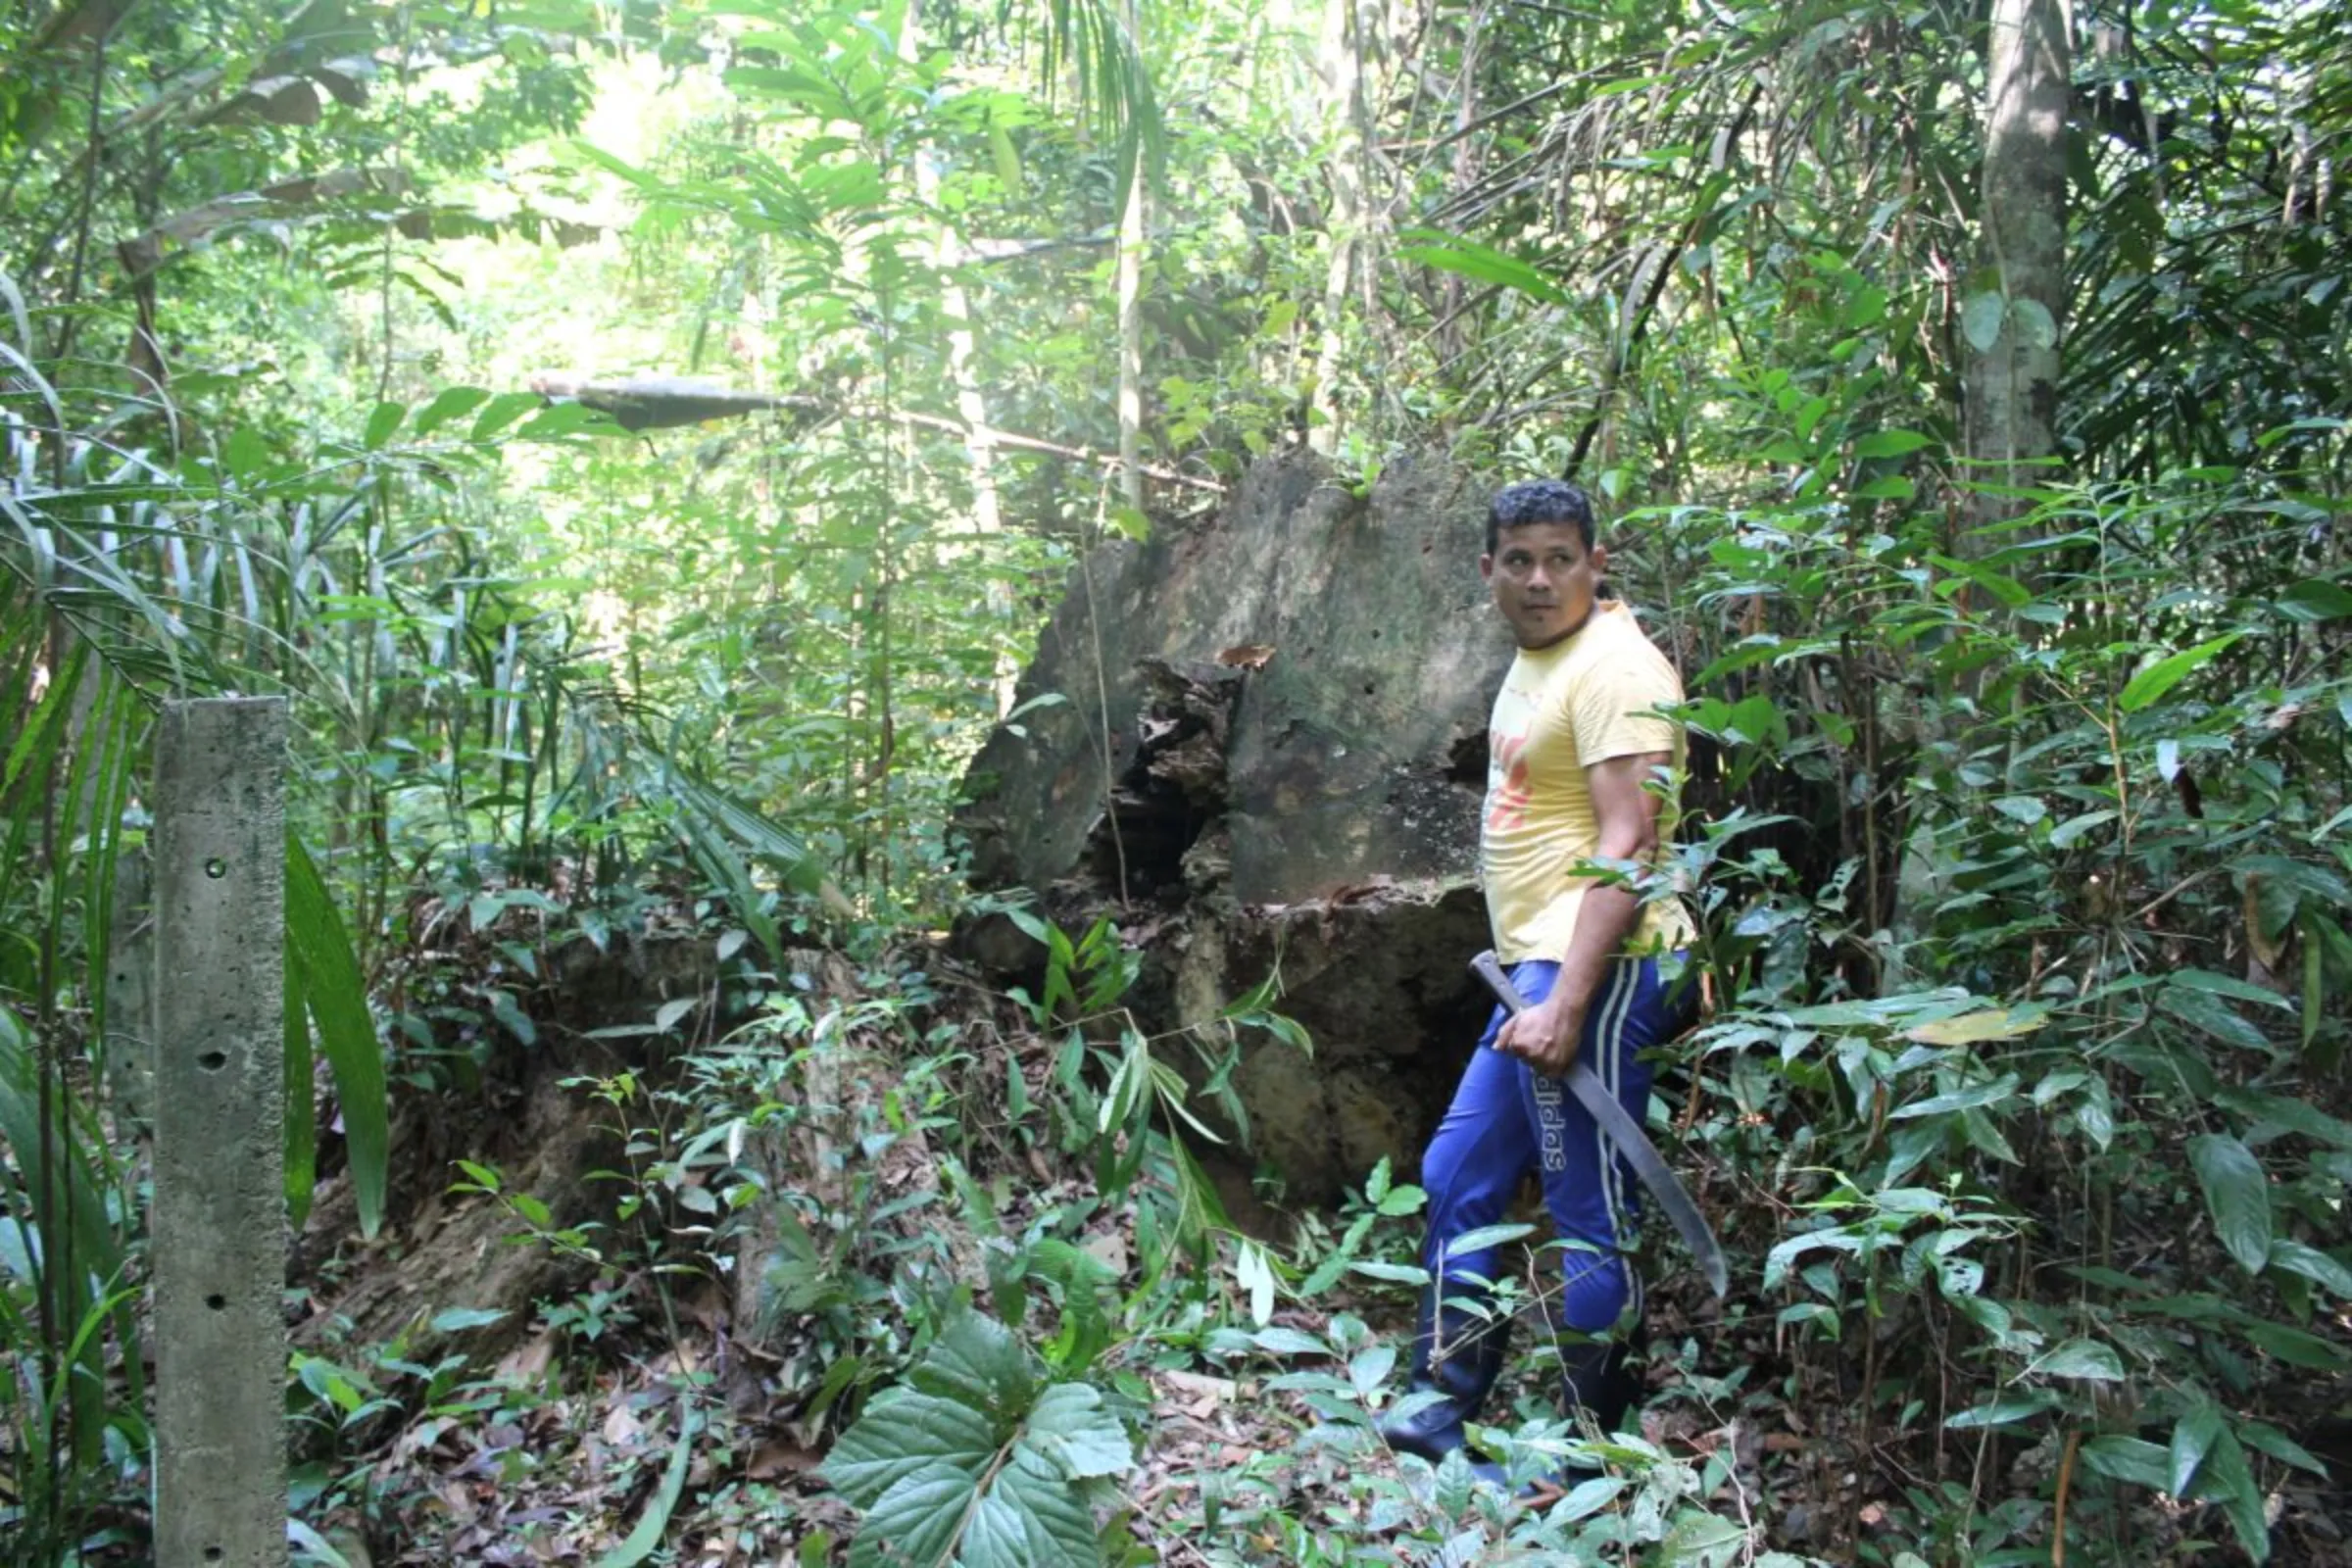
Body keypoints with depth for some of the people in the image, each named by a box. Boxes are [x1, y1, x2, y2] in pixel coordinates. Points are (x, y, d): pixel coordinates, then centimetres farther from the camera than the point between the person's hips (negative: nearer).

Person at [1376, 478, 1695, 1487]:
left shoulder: (1613, 668, -13)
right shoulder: (1533, 659, 17)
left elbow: (1628, 849, -21)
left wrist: (1566, 1006, -26)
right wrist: (1532, 979, 17)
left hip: (1597, 970, -10)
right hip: (1535, 967, 11)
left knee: (1590, 1219, -2)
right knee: (1457, 1180, 15)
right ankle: (1441, 1409, 26)